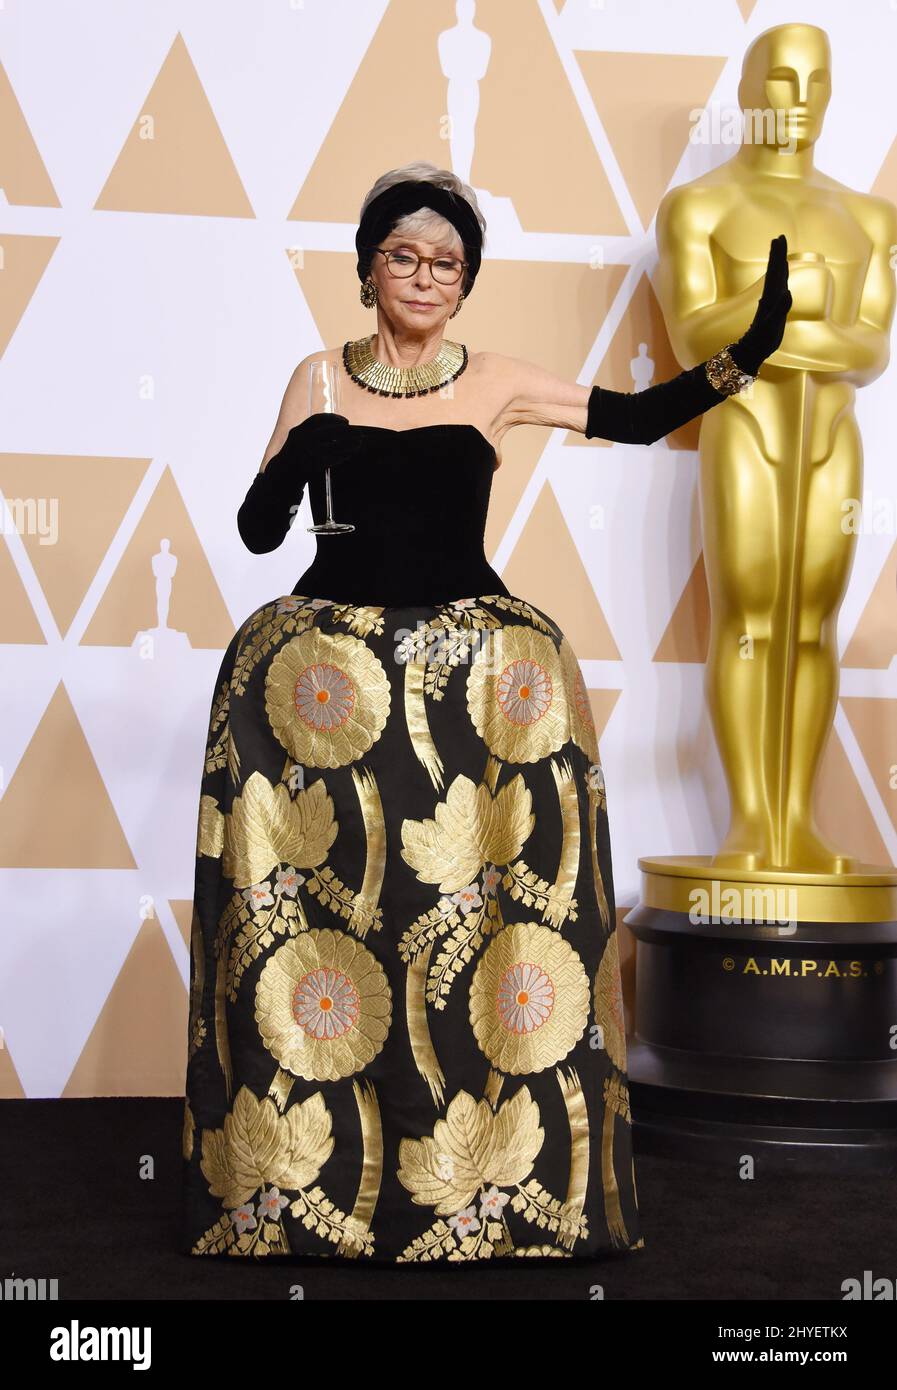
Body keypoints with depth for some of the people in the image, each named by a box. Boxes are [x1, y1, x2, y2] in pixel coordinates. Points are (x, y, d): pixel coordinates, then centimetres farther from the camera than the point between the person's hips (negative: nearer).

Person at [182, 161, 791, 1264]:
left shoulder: (496, 385, 7)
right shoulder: (318, 381, 9)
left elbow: (638, 417, 6)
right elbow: (257, 529, 6)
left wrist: (750, 349, -4)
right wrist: (296, 460, -14)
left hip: (471, 668, 0)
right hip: (330, 665, 0)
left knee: (478, 901, -12)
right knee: (310, 903, -9)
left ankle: (495, 1165, -2)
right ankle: (295, 1174, 2)